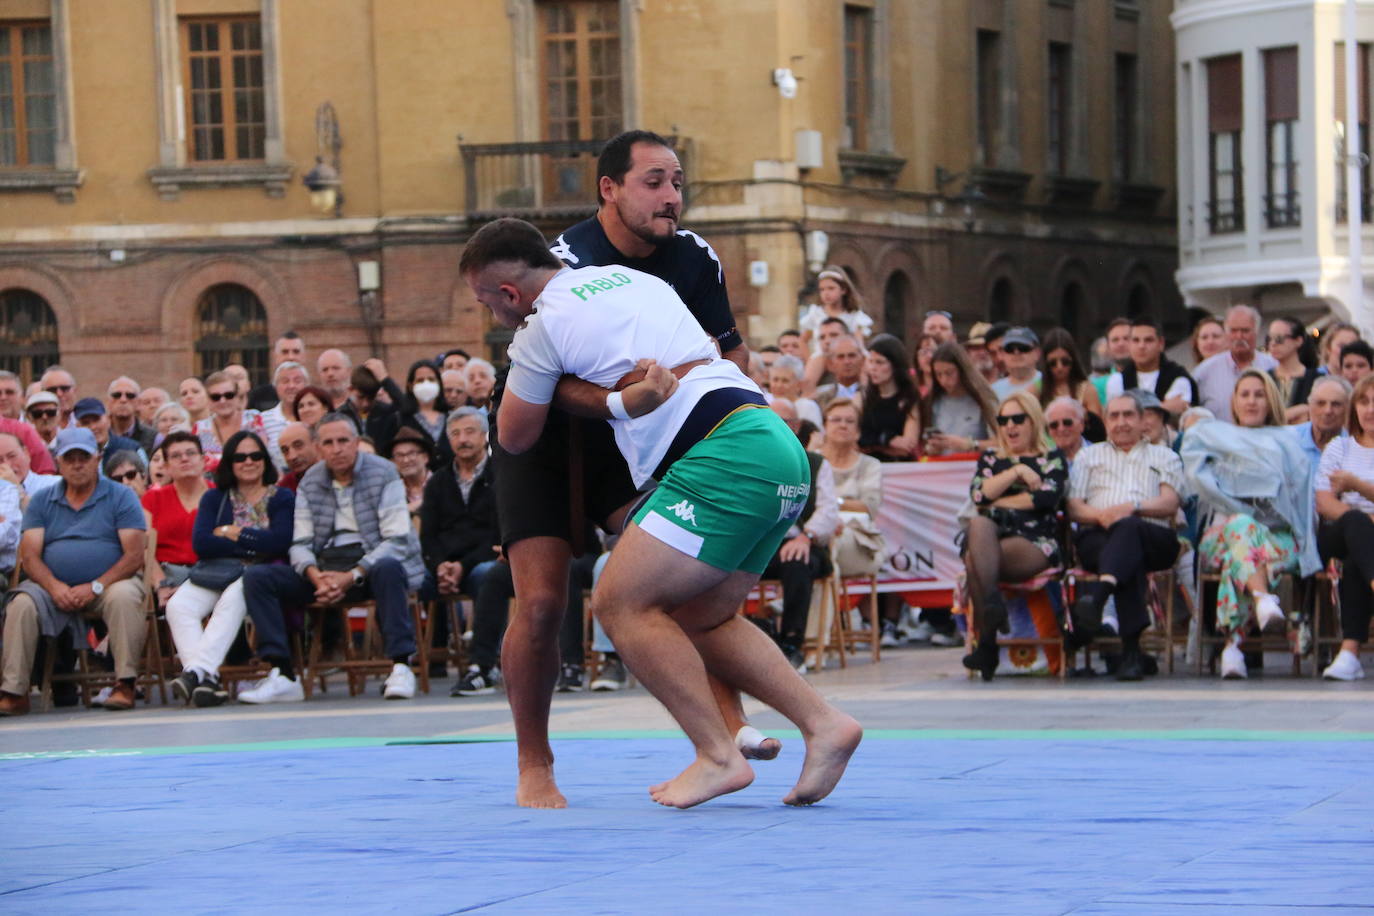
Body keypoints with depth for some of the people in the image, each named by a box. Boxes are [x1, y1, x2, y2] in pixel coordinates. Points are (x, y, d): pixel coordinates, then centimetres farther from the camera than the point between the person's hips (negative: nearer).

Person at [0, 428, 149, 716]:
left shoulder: (121, 497, 4)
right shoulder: (41, 501, 12)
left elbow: (134, 554, -6)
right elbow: (29, 555, 3)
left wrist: (95, 587, -19)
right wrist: (54, 587, -18)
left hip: (108, 584, -2)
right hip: (55, 587, 2)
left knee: (124, 597, -34)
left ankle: (125, 684, -30)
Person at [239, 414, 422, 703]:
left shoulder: (383, 473, -4)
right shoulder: (309, 483, 10)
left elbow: (397, 540, -12)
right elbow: (300, 545, 5)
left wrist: (352, 576, -23)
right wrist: (316, 577, -19)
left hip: (371, 562, -4)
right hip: (324, 565, 4)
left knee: (387, 570, -40)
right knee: (256, 577, -15)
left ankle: (400, 666, -36)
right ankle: (282, 676, -22)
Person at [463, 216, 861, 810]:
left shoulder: (542, 326, 0)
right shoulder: (633, 278, 23)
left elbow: (514, 439, 12)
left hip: (726, 455, -9)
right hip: (784, 453, 9)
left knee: (620, 603, -7)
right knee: (699, 618, 16)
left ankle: (719, 757, -10)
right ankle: (823, 724, 8)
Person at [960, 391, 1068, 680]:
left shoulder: (1052, 459, 16)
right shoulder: (990, 458, 26)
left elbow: (1046, 497, -5)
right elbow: (978, 494, 5)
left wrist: (997, 502, 1)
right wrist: (1017, 472, -1)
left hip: (1035, 545, -3)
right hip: (992, 536, 3)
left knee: (975, 561, -34)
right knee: (978, 524, -36)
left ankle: (986, 643, -36)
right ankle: (992, 601, -47)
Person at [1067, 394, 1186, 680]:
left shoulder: (1164, 457, 28)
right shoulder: (1088, 457, 32)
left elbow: (1170, 504, 9)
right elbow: (1073, 508, 17)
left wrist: (1133, 507, -10)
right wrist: (1100, 515, -6)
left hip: (1154, 539, -1)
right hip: (1097, 537, 1)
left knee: (1128, 527, -41)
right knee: (1131, 560, -39)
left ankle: (1098, 593, -68)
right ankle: (1131, 649, -52)